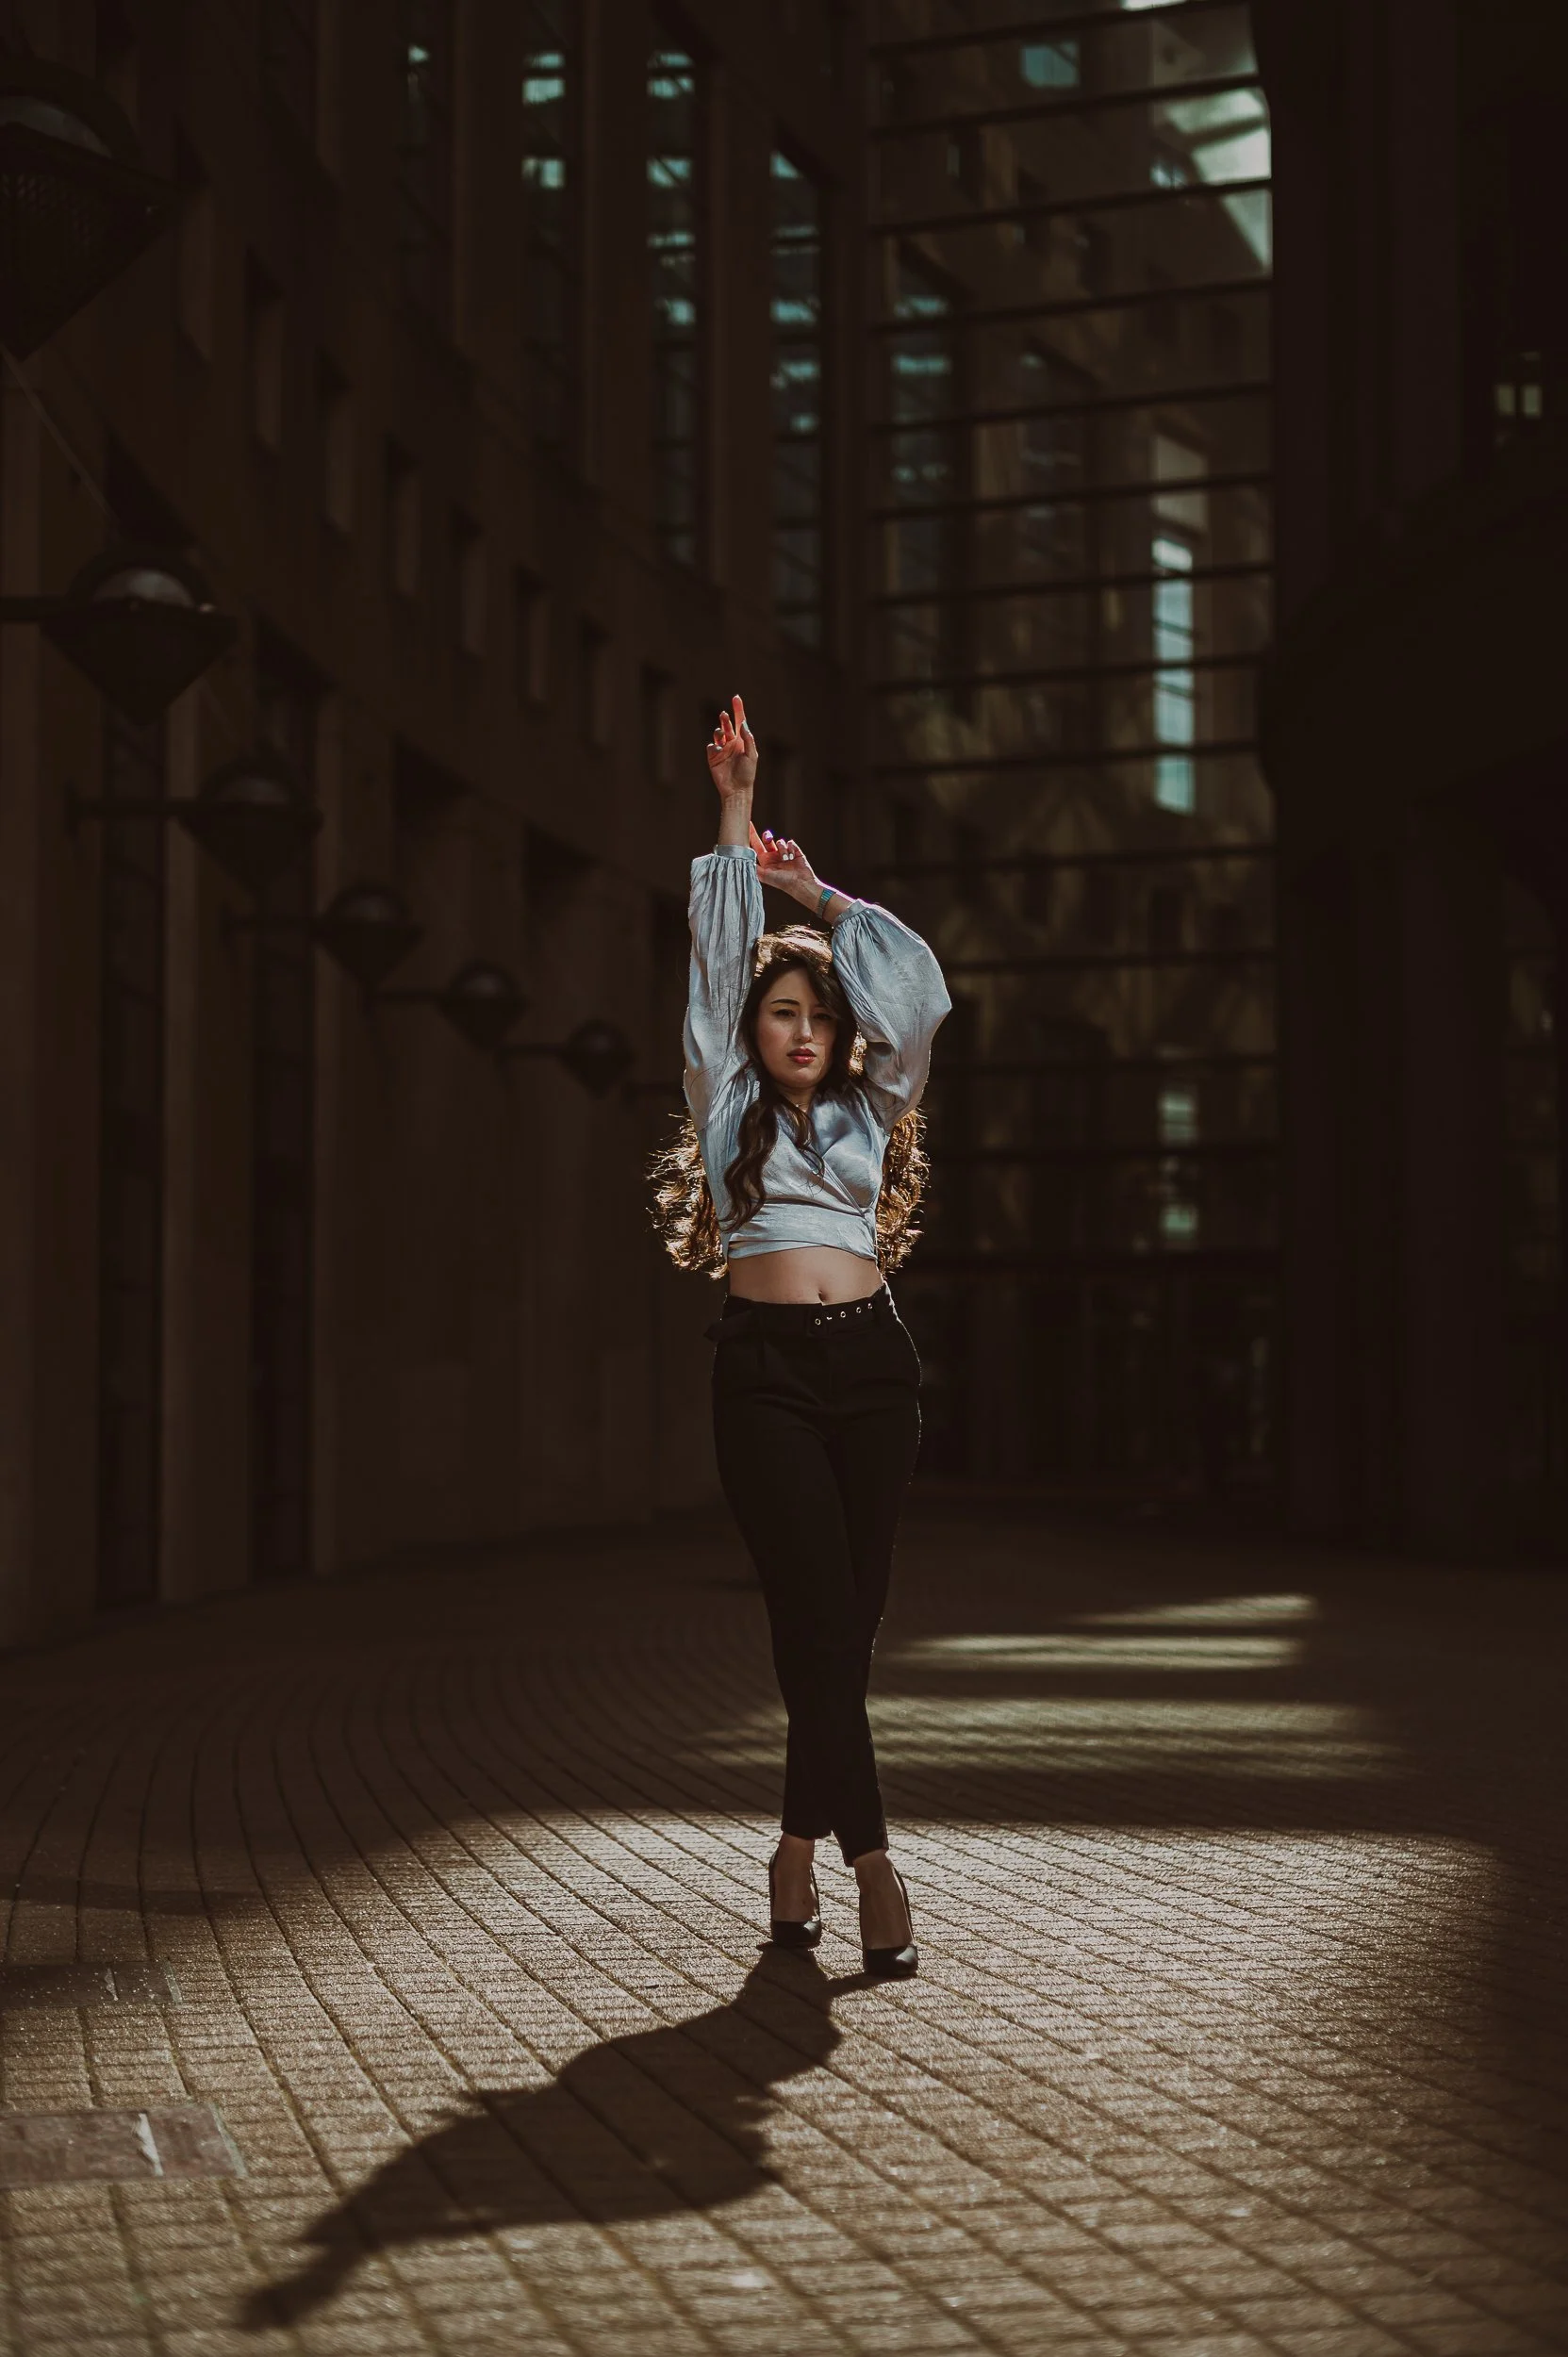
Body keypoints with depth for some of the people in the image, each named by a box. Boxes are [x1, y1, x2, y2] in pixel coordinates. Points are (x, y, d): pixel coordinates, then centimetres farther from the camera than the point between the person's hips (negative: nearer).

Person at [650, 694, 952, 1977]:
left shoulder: (864, 1109, 16)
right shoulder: (729, 1104, 10)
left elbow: (908, 978, 13)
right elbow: (718, 956, 9)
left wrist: (818, 892, 21)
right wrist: (736, 811, 10)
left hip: (872, 1360, 3)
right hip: (767, 1368, -3)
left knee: (853, 1618, 2)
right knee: (817, 1617, -10)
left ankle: (802, 1844, 15)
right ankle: (871, 1861, -10)